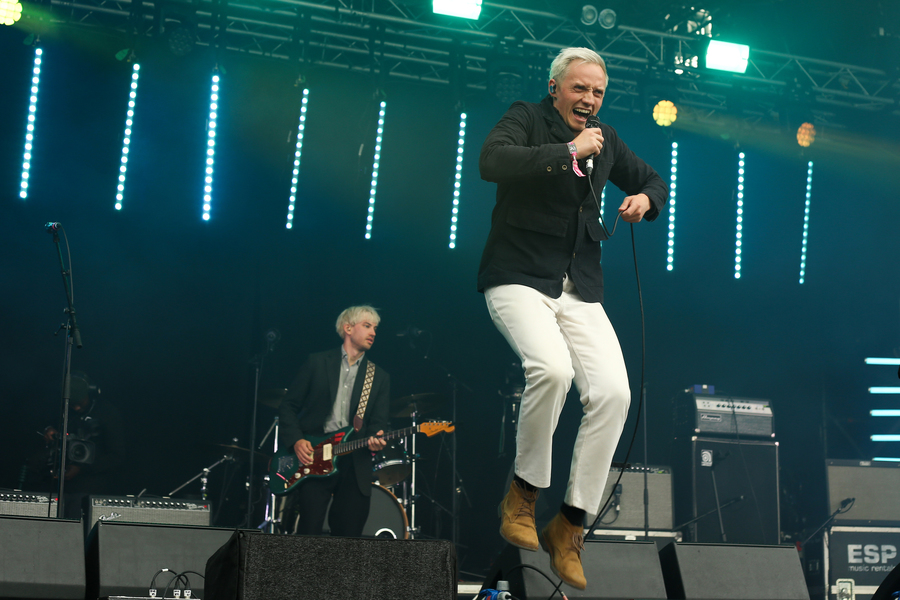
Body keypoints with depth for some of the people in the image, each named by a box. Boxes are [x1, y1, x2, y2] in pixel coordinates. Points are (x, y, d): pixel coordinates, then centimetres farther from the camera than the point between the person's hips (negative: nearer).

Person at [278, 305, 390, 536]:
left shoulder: (379, 377, 15)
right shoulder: (317, 363, 8)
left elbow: (379, 422, 6)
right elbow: (288, 406, 7)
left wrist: (375, 439, -17)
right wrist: (296, 440, -8)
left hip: (354, 466, 2)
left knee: (349, 538, 1)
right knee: (309, 533, -9)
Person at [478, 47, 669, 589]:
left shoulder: (606, 139, 18)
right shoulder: (526, 119, 2)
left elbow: (654, 181, 31)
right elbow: (492, 162, -19)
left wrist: (645, 198, 6)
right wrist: (569, 150, -17)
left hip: (580, 289, 5)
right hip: (519, 278, -5)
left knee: (613, 391, -16)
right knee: (552, 368, -32)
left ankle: (570, 525, -5)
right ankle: (523, 494, -10)